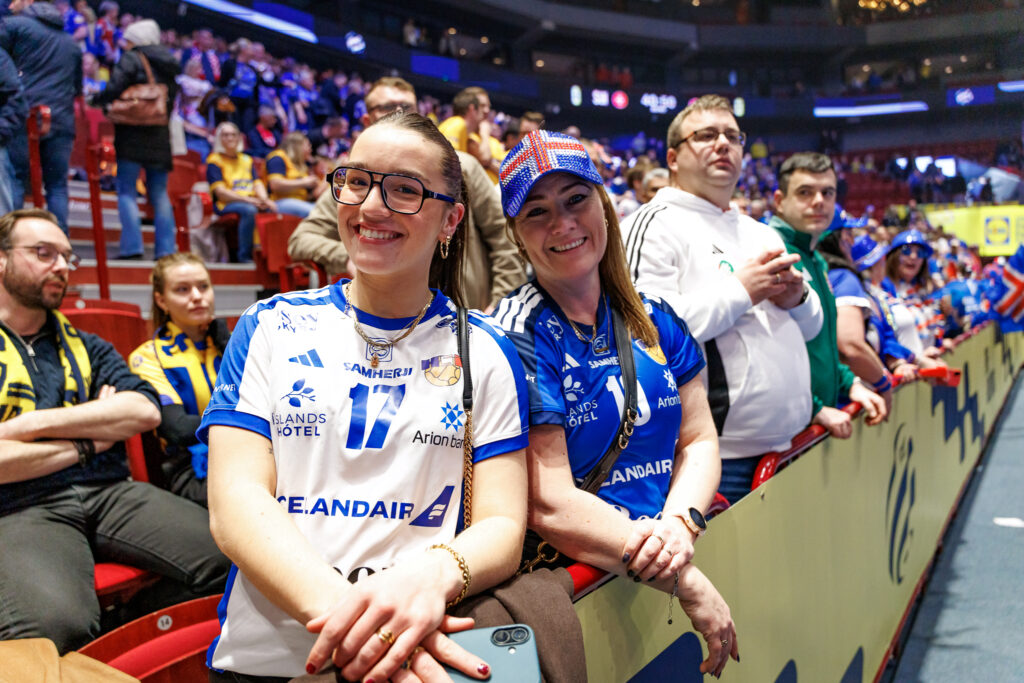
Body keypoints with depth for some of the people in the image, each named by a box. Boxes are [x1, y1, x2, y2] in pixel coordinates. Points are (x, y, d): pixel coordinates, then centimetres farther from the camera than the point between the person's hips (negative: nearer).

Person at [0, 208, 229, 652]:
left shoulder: (85, 347, 23)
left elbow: (145, 411, 4)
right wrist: (87, 443, 0)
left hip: (111, 493, 4)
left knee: (226, 553, -20)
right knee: (55, 625, -37)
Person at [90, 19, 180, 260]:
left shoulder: (131, 59, -4)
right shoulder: (168, 64, 14)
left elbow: (114, 90, -13)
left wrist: (95, 99, 4)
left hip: (133, 134, -5)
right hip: (160, 135, 6)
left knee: (126, 192, -2)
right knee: (159, 193, 8)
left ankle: (132, 246, -10)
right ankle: (166, 248, 3)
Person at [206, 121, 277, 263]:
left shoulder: (247, 160, 23)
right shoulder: (214, 161, 5)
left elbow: (258, 183, 12)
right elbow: (220, 192, -7)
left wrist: (264, 200, -12)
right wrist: (248, 200, -19)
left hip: (252, 201, 5)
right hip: (225, 205, -5)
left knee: (274, 208, -24)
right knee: (249, 209, -37)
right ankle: (245, 256, -30)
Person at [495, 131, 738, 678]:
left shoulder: (654, 320, 7)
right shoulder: (519, 339, -11)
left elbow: (699, 439, 9)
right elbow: (549, 505, -15)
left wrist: (680, 523, -12)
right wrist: (691, 586, -14)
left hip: (663, 567, 5)